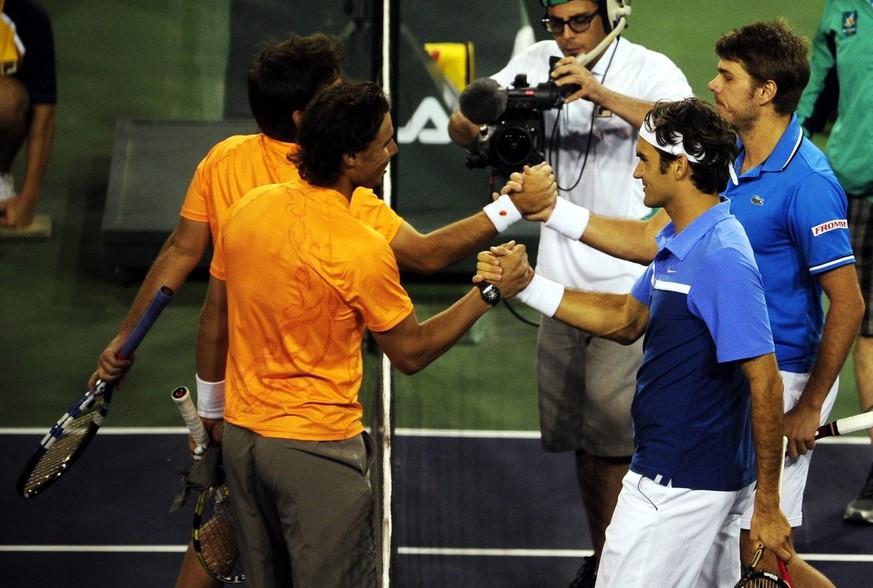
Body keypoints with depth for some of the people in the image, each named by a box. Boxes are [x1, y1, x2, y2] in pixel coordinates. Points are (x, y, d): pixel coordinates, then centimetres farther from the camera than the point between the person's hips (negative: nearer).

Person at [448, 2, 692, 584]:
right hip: (562, 282, 5)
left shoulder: (649, 70, -9)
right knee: (578, 437, 13)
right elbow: (460, 125, 2)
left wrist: (601, 94, -37)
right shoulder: (537, 63, 4)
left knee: (613, 441, -8)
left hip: (629, 283, -5)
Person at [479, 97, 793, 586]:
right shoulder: (680, 244, 9)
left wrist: (768, 504, -21)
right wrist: (527, 285, 13)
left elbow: (765, 383, -23)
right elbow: (627, 320, 22)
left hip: (678, 489, -10)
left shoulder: (722, 259, -23)